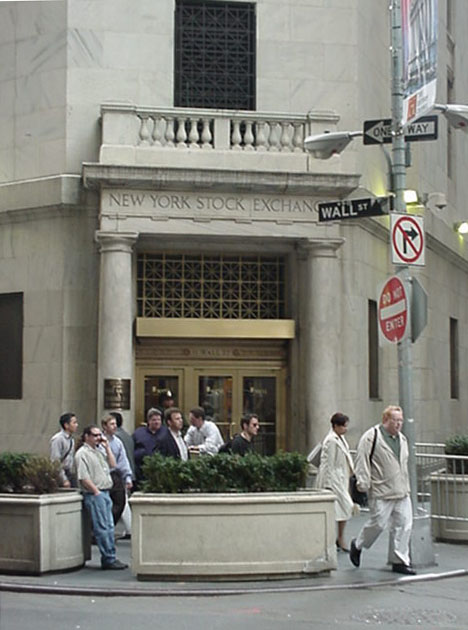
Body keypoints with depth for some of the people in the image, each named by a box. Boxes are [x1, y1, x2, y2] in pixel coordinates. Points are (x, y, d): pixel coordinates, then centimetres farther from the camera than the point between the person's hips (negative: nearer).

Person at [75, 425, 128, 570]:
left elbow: (112, 465, 17)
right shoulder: (82, 453, -9)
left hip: (105, 493, 9)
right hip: (94, 494, -9)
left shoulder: (98, 451, 20)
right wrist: (96, 492, -16)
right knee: (102, 528, -8)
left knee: (109, 527, 9)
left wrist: (107, 448, 11)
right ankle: (109, 559, -6)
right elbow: (83, 477, -15)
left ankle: (109, 558, 13)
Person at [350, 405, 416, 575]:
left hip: (402, 492, 7)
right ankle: (357, 545, 24)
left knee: (403, 525, 1)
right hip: (381, 492, -7)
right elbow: (361, 460, -11)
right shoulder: (371, 437, -9)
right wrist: (363, 483, -15)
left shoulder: (402, 439, 16)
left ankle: (399, 561, 9)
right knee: (378, 523, -3)